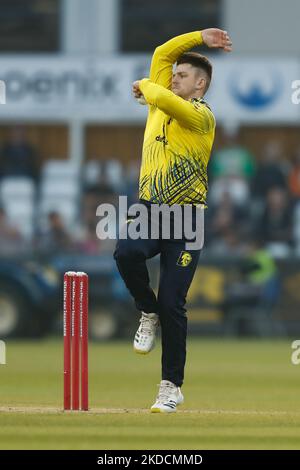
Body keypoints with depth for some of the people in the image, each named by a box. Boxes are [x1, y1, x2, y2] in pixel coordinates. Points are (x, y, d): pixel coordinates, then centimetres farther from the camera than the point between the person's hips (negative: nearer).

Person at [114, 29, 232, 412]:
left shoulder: (202, 115, -3)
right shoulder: (161, 102, 16)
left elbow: (165, 100, -19)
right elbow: (162, 54, 16)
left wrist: (145, 86, 1)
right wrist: (200, 38, 12)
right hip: (150, 208, 4)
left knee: (171, 304, -6)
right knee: (126, 252, -30)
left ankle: (172, 387, 4)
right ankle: (147, 313, 0)